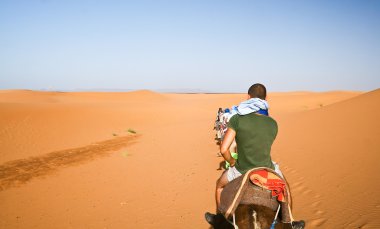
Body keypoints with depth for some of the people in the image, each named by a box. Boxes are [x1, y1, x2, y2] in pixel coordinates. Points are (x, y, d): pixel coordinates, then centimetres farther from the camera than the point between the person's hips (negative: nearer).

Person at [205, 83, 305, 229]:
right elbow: (265, 148, 8)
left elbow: (223, 149, -18)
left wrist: (232, 162, 1)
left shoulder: (237, 119, -15)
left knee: (219, 185, 31)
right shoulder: (273, 124, -4)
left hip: (242, 172, -2)